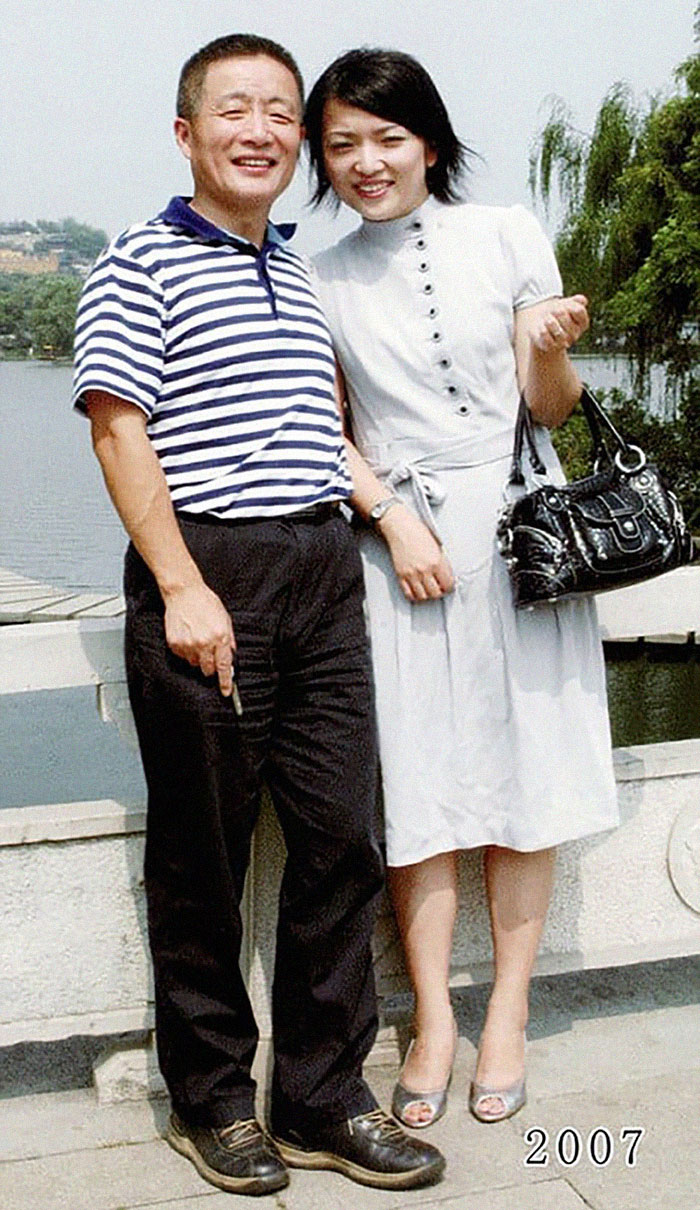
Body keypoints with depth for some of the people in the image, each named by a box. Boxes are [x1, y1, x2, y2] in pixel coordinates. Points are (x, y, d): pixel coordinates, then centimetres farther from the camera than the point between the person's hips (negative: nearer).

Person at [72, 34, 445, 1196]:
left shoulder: (301, 275, 19)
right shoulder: (143, 263, -1)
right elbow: (120, 431, -9)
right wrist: (182, 587, -16)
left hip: (325, 571, 6)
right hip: (207, 574, -6)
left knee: (341, 836, 5)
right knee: (204, 849, 4)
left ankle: (325, 1098, 19)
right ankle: (211, 1098, 22)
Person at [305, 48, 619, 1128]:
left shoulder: (507, 236, 2)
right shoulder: (322, 282, 5)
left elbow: (550, 408, 5)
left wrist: (552, 349, -16)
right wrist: (394, 519, -7)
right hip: (399, 536, 1)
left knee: (525, 770, 3)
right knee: (419, 784, -1)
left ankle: (508, 1011, 16)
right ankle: (433, 1019, 12)